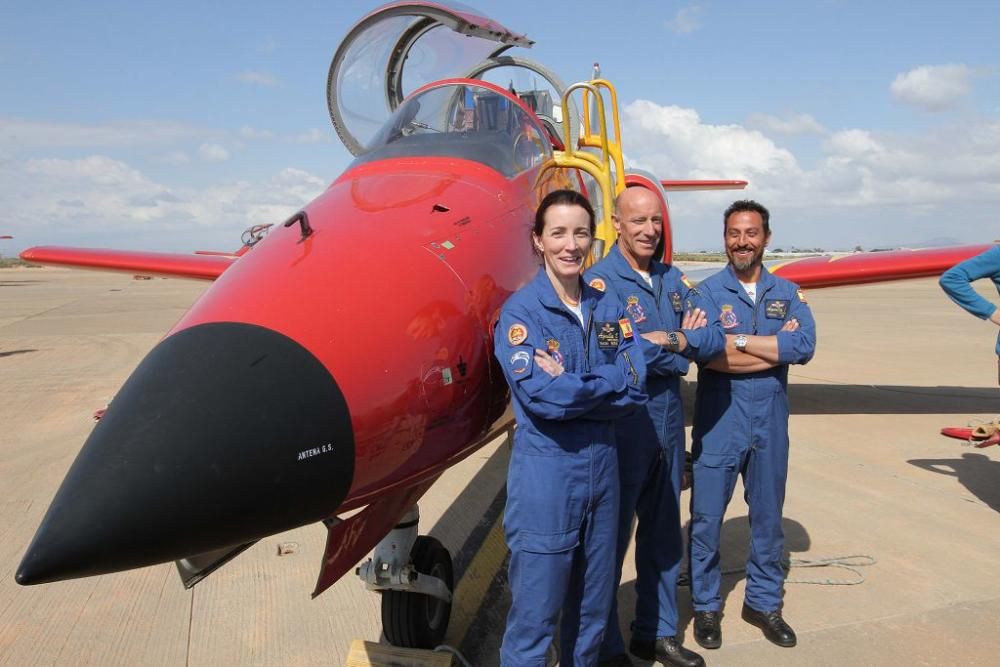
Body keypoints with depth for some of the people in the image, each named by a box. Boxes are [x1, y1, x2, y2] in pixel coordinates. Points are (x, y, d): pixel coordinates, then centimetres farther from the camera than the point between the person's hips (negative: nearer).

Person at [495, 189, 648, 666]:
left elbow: (635, 390, -3)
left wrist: (572, 386, -17)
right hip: (546, 466, -5)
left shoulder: (607, 309, 6)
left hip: (602, 462, 6)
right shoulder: (521, 310, -10)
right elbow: (541, 395, -21)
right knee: (535, 613, 5)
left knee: (593, 607, 19)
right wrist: (609, 381, -10)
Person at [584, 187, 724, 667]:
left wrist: (669, 340, -17)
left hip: (669, 426, 7)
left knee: (664, 536, 18)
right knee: (610, 540, 6)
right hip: (622, 429, -7)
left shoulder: (672, 280, 9)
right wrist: (686, 348, -11)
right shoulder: (599, 281, -12)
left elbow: (714, 339, 0)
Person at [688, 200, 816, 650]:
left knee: (768, 517, 16)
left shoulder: (787, 293, 5)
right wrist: (777, 347, -16)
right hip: (719, 423, -3)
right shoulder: (706, 291, -5)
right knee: (706, 518, 7)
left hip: (770, 423, 3)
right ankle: (705, 605, 26)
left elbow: (805, 346, -13)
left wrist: (739, 340, -18)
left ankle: (763, 603, 35)